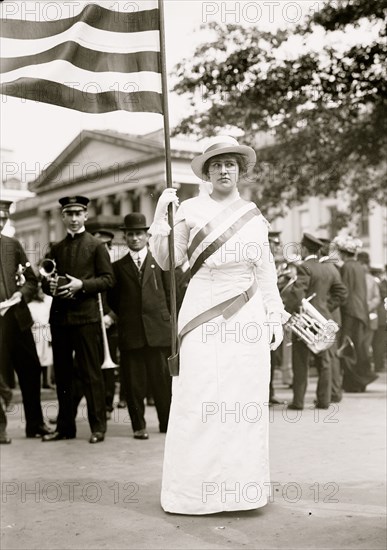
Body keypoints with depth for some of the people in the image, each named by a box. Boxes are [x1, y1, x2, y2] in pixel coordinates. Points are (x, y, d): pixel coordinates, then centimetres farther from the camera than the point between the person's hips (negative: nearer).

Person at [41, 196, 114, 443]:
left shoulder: (96, 245, 4)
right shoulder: (56, 249, 18)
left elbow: (108, 279, -3)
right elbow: (46, 281, 20)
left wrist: (81, 285, -15)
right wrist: (50, 285, -3)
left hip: (86, 315, -5)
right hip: (59, 317, 5)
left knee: (91, 372, -3)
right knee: (62, 373, 8)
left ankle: (98, 427, 3)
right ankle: (65, 426, 16)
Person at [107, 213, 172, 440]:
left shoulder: (160, 262, 10)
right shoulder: (118, 267, 12)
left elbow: (169, 293, 7)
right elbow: (113, 299, 14)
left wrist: (167, 321, 2)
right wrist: (126, 317, 7)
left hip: (158, 330, -1)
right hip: (130, 332, 1)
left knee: (163, 379, 2)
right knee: (134, 382, 1)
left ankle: (167, 423, 15)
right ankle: (139, 425, 12)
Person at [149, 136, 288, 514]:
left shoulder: (254, 217, 13)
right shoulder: (191, 210, 4)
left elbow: (266, 271, 14)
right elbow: (167, 261, -2)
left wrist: (275, 317, 8)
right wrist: (161, 217, -14)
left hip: (246, 315, 3)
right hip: (203, 313, -2)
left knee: (245, 400, 2)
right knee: (198, 399, -4)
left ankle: (241, 483, 12)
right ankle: (193, 488, 6)